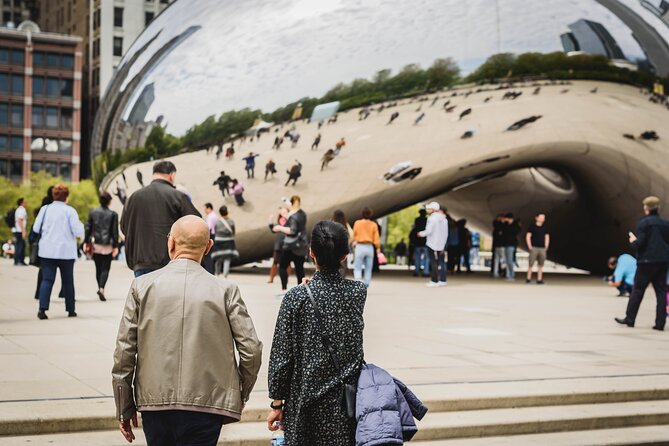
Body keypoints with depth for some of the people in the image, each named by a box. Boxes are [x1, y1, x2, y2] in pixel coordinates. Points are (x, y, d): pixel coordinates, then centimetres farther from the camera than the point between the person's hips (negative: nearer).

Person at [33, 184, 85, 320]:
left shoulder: (45, 209, 1)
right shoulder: (70, 211, -7)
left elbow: (36, 228, 4)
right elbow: (78, 232, -10)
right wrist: (81, 225, 10)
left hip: (47, 251, 1)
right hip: (66, 251, -1)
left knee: (47, 279, -1)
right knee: (68, 281, 11)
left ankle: (42, 308, -16)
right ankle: (70, 310, 16)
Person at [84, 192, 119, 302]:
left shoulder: (93, 212, 2)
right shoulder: (113, 214, -5)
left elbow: (88, 228, 2)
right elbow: (115, 232, -4)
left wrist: (86, 242, 7)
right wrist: (116, 246, 0)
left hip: (95, 244, 3)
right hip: (107, 245, -3)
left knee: (98, 268, 14)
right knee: (105, 268, 0)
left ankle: (100, 288, 20)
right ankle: (101, 288, -19)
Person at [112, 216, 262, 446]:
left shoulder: (142, 286, -1)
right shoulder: (225, 291, -3)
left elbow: (124, 351, -1)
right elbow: (251, 350, -4)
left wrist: (124, 408, 9)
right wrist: (241, 394, 13)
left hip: (154, 402, 2)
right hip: (206, 404, -2)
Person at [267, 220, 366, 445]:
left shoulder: (297, 297, -12)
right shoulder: (358, 293, -4)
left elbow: (282, 355, -8)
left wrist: (277, 403, 2)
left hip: (307, 401, -2)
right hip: (348, 401, 2)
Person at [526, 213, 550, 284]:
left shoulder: (544, 228, 11)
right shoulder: (532, 226, -1)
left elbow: (547, 237, 18)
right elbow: (528, 236, -1)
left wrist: (546, 247, 8)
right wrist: (530, 246, -7)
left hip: (542, 248, 4)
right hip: (534, 248, -4)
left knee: (540, 265, 4)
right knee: (531, 264, -5)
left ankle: (539, 279, 7)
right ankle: (528, 278, 1)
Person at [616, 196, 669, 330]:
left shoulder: (643, 223, -8)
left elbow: (640, 243, -15)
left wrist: (633, 241, 6)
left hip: (647, 261, -4)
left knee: (637, 290, 5)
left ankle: (629, 319, 10)